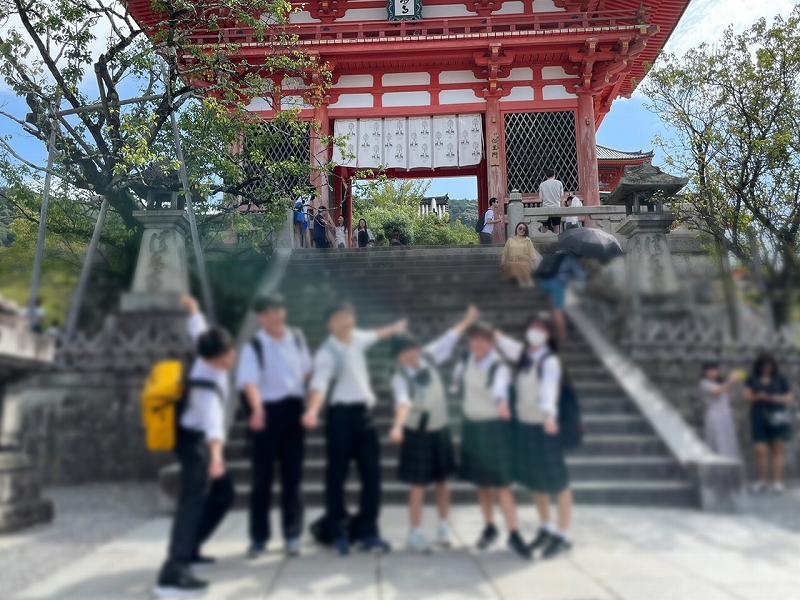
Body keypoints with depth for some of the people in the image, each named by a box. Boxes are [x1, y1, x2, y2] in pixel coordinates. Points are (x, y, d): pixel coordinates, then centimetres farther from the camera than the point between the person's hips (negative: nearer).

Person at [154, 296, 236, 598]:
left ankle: (189, 549, 25)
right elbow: (212, 417, -53)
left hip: (202, 441, 10)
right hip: (196, 442, -10)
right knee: (193, 502, -24)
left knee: (223, 494, 17)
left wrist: (193, 309, 33)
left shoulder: (209, 356, -8)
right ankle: (171, 576, -34)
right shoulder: (207, 383, -33)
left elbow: (198, 330, 13)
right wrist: (217, 453, -69)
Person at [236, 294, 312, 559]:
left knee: (292, 475, 9)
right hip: (266, 412, -3)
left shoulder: (297, 338, 5)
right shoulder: (254, 346, -10)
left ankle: (292, 535, 20)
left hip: (294, 410, 3)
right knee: (261, 477, 4)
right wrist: (257, 409, -41)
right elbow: (249, 381, -24)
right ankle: (258, 538, 16)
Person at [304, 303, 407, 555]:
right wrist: (312, 410, -45)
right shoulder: (327, 352, -12)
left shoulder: (357, 338, 11)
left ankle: (367, 532, 18)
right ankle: (337, 532, 16)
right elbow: (320, 382, -28)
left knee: (372, 474, 7)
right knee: (337, 475, 2)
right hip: (341, 414, -7)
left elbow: (373, 335, 34)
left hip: (364, 413, 7)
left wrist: (394, 329, 51)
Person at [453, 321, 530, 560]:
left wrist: (501, 402, -63)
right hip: (471, 425, 6)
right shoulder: (467, 359, -2)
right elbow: (457, 376, 23)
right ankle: (489, 527, 31)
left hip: (494, 426, -5)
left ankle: (514, 534, 3)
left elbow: (500, 387, -45)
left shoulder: (500, 367, -21)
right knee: (481, 481, 15)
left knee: (501, 483, -6)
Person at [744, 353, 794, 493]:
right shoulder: (752, 379, 10)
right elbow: (747, 396, 3)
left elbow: (790, 398, 8)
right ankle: (762, 481, 4)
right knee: (761, 450, -4)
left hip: (778, 418, 0)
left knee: (779, 449, -4)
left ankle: (778, 482, -2)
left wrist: (777, 398, -11)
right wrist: (758, 396, -17)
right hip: (759, 418, 0)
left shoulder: (780, 379, 9)